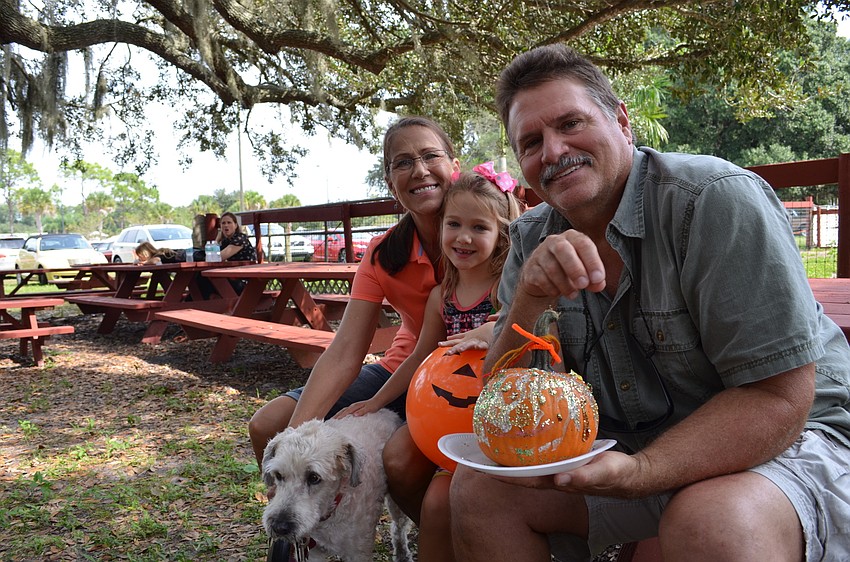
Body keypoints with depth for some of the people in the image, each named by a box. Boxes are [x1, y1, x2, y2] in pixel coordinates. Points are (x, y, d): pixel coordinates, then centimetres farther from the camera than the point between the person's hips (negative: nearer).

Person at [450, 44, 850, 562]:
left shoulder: (718, 200, -20)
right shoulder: (532, 241, -3)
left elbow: (779, 401, -22)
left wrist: (637, 473, -34)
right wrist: (529, 300, -24)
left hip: (783, 441, -5)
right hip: (629, 445, 5)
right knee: (478, 486, -7)